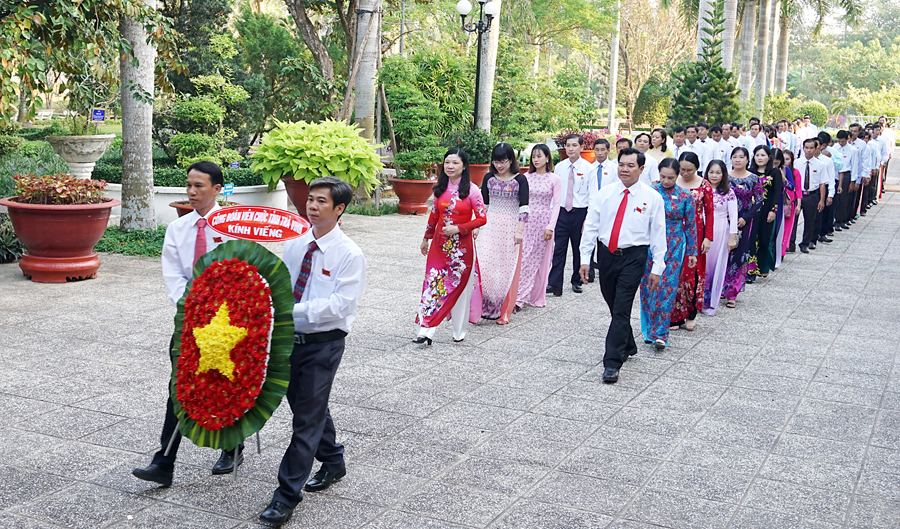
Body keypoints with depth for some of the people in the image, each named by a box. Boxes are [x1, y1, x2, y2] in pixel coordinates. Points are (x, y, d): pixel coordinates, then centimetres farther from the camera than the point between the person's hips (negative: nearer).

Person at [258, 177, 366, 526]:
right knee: (305, 406, 20)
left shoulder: (350, 254, -13)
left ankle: (287, 495, 7)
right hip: (291, 338, 6)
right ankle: (333, 463, 43)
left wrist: (295, 310, -29)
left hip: (323, 343, -6)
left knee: (307, 416, -2)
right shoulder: (294, 245, 4)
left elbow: (339, 303, -21)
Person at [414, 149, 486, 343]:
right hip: (439, 243, 4)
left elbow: (482, 218, -9)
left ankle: (459, 331, 21)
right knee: (433, 284, -3)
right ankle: (426, 332, -5)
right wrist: (426, 238, 22)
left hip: (462, 245, -4)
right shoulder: (440, 188, 7)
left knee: (460, 286, 6)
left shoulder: (471, 190, -8)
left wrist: (458, 229, -16)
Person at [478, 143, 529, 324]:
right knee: (485, 265, -7)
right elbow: (483, 204, 12)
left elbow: (524, 206, -7)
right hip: (491, 226, 3)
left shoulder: (520, 180, -4)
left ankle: (504, 311, 10)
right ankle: (487, 305, 4)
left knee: (508, 268, 0)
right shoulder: (489, 178, 6)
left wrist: (520, 230, -14)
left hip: (511, 227, -3)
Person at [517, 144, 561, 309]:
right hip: (526, 221, 1)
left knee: (541, 260, 4)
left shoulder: (554, 179, 0)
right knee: (523, 259, -4)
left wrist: (550, 227, -10)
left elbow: (556, 204, -3)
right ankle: (519, 297, -1)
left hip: (544, 222, -1)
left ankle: (538, 297, 15)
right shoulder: (526, 177, 6)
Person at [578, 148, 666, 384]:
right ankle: (627, 346, 37)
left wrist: (657, 268, -3)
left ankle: (612, 363, -8)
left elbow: (658, 234, 0)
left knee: (621, 310, -9)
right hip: (606, 254, 4)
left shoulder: (652, 198, -1)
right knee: (614, 307, 14)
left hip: (633, 257, -3)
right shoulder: (604, 194, 4)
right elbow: (591, 227, 5)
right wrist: (585, 259, 0)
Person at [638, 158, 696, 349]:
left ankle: (660, 334, -2)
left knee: (667, 289, -5)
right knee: (648, 287, 5)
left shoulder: (684, 196, -1)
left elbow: (690, 225, 5)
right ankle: (649, 330, 19)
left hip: (674, 247, -1)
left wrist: (692, 252, 6)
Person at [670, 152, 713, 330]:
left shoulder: (704, 186, 1)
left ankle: (690, 315, 15)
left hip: (695, 234, -1)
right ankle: (675, 315, 9)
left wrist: (708, 238, -3)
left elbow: (709, 212, 2)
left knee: (693, 272, 2)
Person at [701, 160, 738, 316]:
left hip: (720, 233, -1)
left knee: (716, 266, 4)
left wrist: (732, 237, -6)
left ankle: (711, 303, 12)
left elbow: (733, 216, -2)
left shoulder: (729, 193, -1)